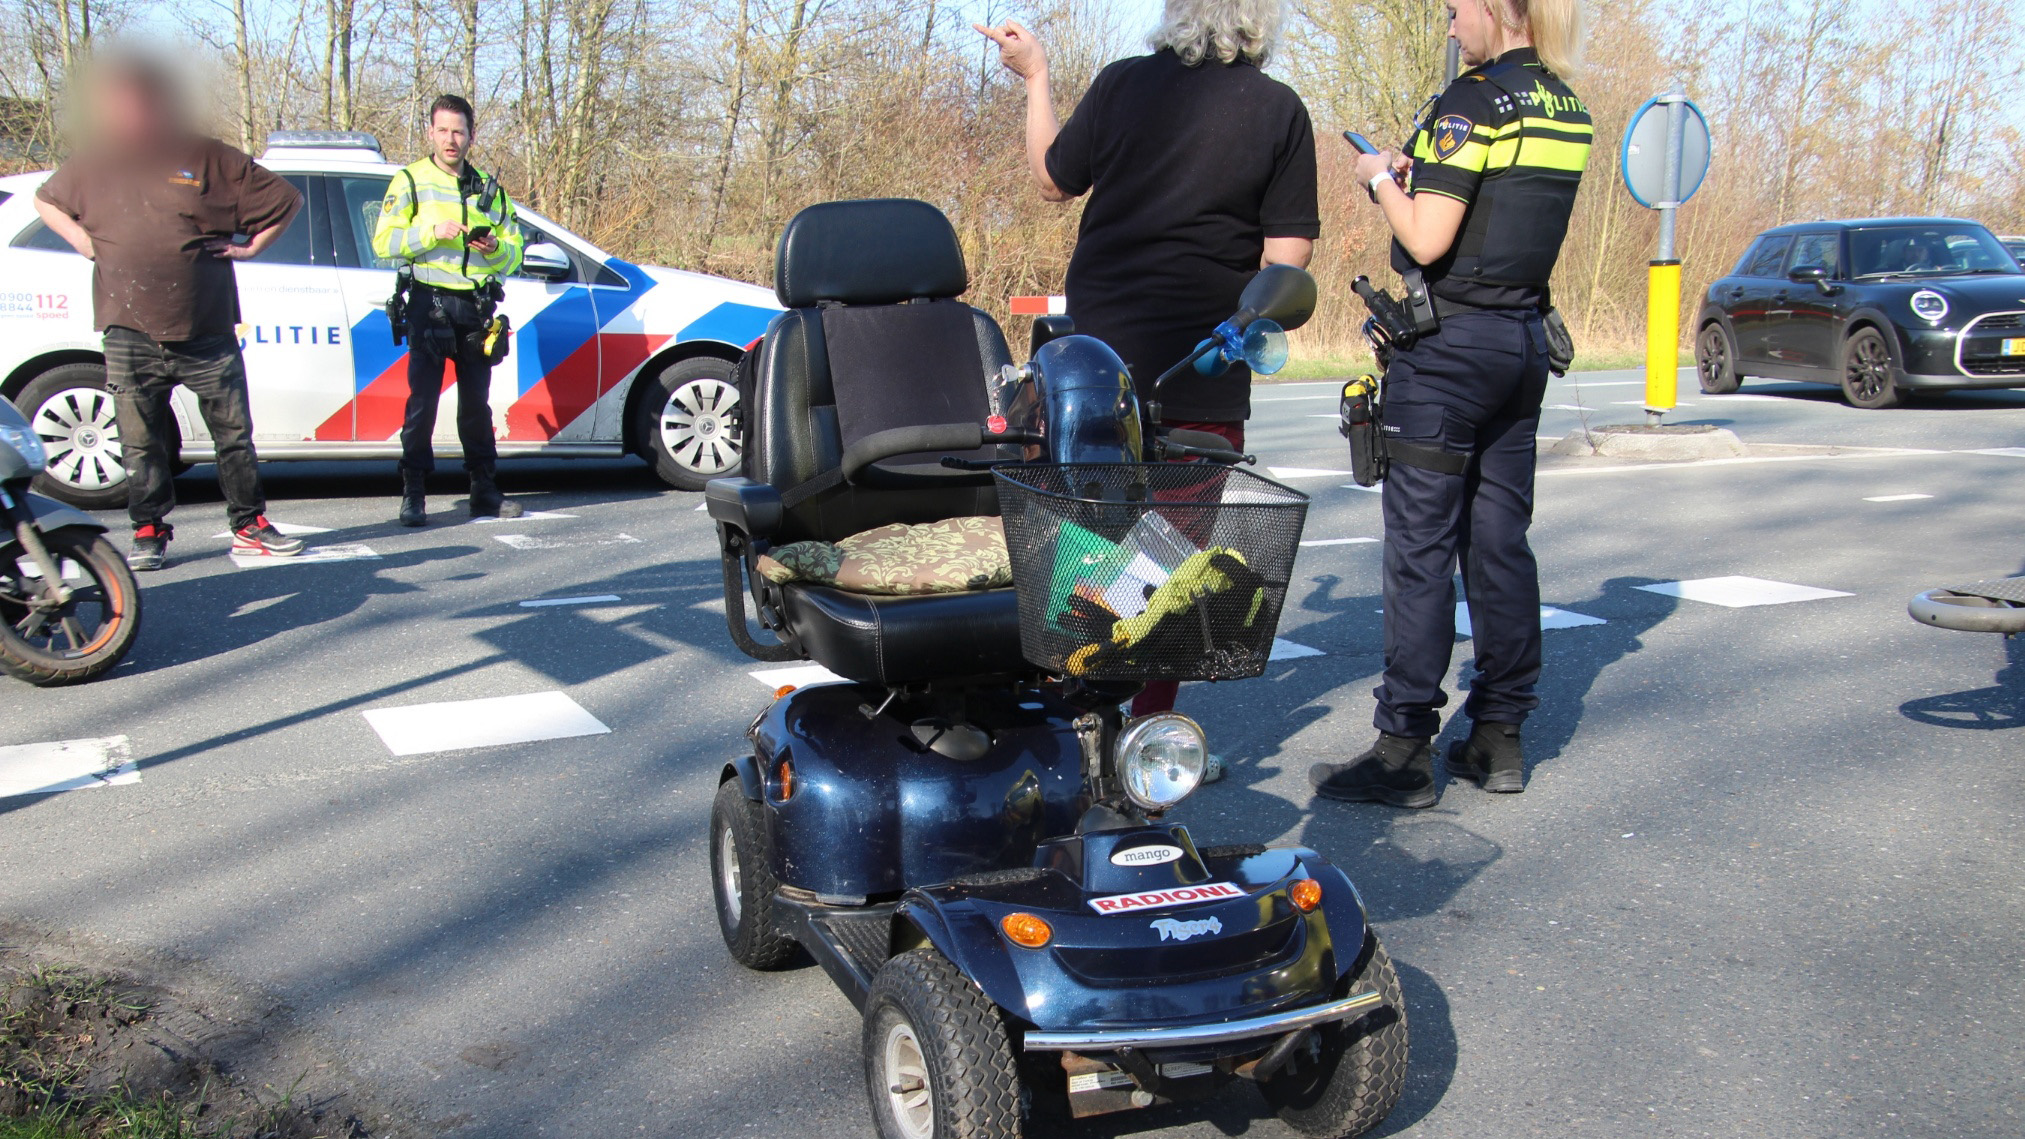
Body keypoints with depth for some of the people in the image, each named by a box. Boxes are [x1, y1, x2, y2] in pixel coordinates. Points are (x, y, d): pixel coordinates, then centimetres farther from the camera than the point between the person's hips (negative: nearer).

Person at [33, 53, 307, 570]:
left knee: (234, 433, 3)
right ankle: (149, 531, 16)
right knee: (141, 443, 4)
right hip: (130, 336, 2)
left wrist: (250, 246, 2)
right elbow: (46, 201, 27)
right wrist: (86, 245, 12)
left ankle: (249, 525, 13)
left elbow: (286, 199, 9)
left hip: (206, 334, -1)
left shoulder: (207, 157, 2)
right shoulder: (93, 164, 9)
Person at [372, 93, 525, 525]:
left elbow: (514, 254, 15)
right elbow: (383, 242, -3)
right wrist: (432, 232, -17)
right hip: (431, 300, -3)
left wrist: (495, 248, -7)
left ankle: (485, 490, 12)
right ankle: (413, 493, -2)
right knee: (422, 400, -6)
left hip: (477, 305, 3)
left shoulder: (488, 188, 17)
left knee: (476, 403, 7)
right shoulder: (411, 181, 7)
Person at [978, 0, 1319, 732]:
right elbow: (1288, 255, -8)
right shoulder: (1281, 111, -4)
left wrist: (1035, 77, 24)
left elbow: (1054, 180, 13)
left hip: (1096, 349, 2)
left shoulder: (1122, 83, 0)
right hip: (1202, 368, -2)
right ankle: (1152, 716, 10)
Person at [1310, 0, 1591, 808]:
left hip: (1448, 343, -8)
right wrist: (1421, 177, 16)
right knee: (1500, 542, 11)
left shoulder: (1474, 98, -13)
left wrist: (1383, 179, -1)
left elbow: (1427, 241, -17)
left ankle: (1405, 749, 0)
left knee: (1421, 547, -4)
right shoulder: (1567, 107, 12)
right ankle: (1499, 737, 17)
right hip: (1525, 340, 8)